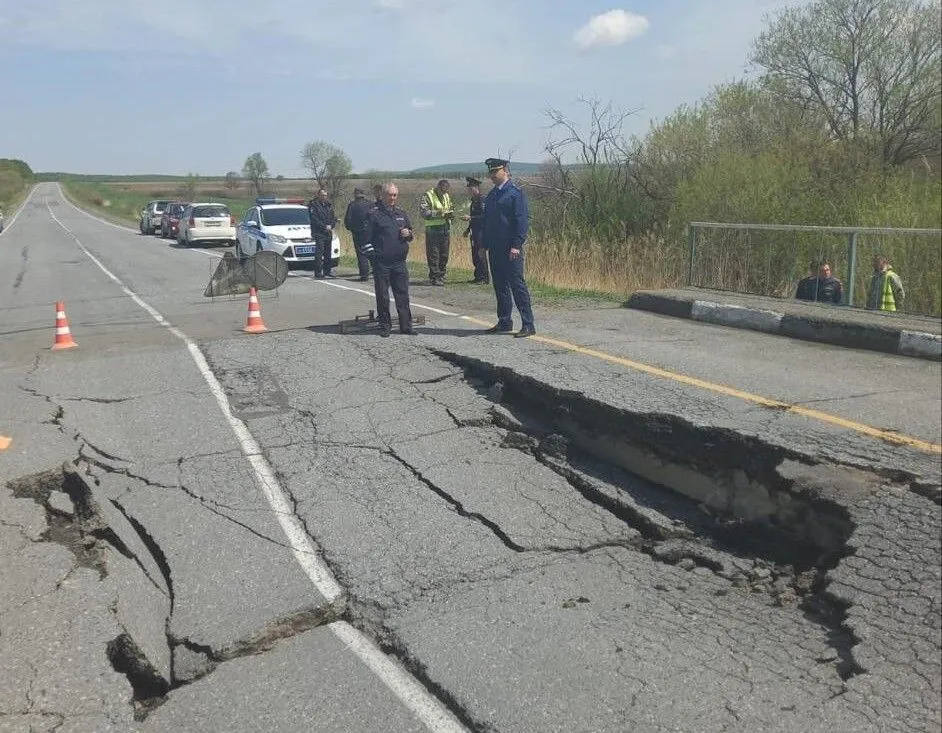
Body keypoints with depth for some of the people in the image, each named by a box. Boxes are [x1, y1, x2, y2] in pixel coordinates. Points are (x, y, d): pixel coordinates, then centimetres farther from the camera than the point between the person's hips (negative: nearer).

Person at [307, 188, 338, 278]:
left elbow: (334, 218, 14)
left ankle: (327, 271, 14)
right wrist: (324, 227, -15)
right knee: (319, 252, -11)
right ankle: (318, 272, -12)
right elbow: (314, 219, -12)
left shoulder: (329, 205, 14)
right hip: (318, 233, -6)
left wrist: (331, 226, -5)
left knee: (328, 253, 8)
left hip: (328, 233, 6)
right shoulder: (314, 205, -5)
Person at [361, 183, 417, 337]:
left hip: (399, 262, 4)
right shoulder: (374, 214, -1)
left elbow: (412, 234, 24)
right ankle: (385, 326, 11)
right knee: (382, 296, 2)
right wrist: (371, 254, -8)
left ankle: (406, 325, 12)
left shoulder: (401, 213, 14)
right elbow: (367, 238, -2)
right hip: (381, 262, -4)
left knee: (403, 295, 6)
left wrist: (408, 234, 2)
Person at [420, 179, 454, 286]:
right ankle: (435, 278, -2)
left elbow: (450, 208, 27)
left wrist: (451, 214, 2)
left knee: (444, 255, 9)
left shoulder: (447, 196, 17)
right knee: (433, 255, -6)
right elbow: (424, 212, -16)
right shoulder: (428, 196, -6)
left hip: (446, 228, 7)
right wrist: (438, 214, -24)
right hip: (433, 229, -7)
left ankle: (441, 276, 19)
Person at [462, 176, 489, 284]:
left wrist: (470, 217, -22)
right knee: (475, 255, 10)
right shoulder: (474, 201, 17)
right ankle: (478, 276, 17)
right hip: (474, 231, 9)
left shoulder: (482, 200, -12)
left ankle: (485, 278, -6)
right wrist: (468, 229, 21)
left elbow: (484, 216, -20)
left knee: (480, 254, -10)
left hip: (481, 232, -9)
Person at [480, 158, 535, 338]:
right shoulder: (491, 195, 16)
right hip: (495, 248, 8)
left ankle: (528, 325, -3)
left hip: (511, 249, -8)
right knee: (499, 284, 11)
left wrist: (516, 245, -20)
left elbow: (522, 220, -14)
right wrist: (484, 244, 14)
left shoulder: (515, 192, -7)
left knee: (517, 284, -7)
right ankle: (504, 322, 20)